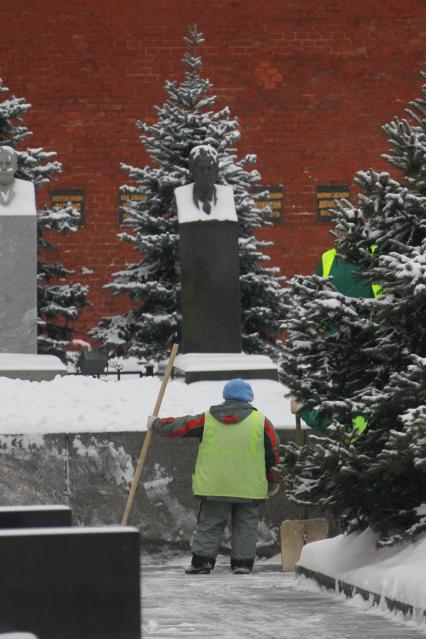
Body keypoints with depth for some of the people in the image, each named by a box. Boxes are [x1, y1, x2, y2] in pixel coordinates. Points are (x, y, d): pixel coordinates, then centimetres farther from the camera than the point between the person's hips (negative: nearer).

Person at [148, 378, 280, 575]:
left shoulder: (207, 419, 3)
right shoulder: (260, 422, 1)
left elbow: (179, 427, 11)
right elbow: (273, 453, 6)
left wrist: (156, 424, 30)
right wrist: (273, 482, 18)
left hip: (214, 487, 1)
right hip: (249, 489, -1)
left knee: (209, 524, 10)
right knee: (245, 526, 8)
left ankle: (201, 561, 7)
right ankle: (242, 564, 4)